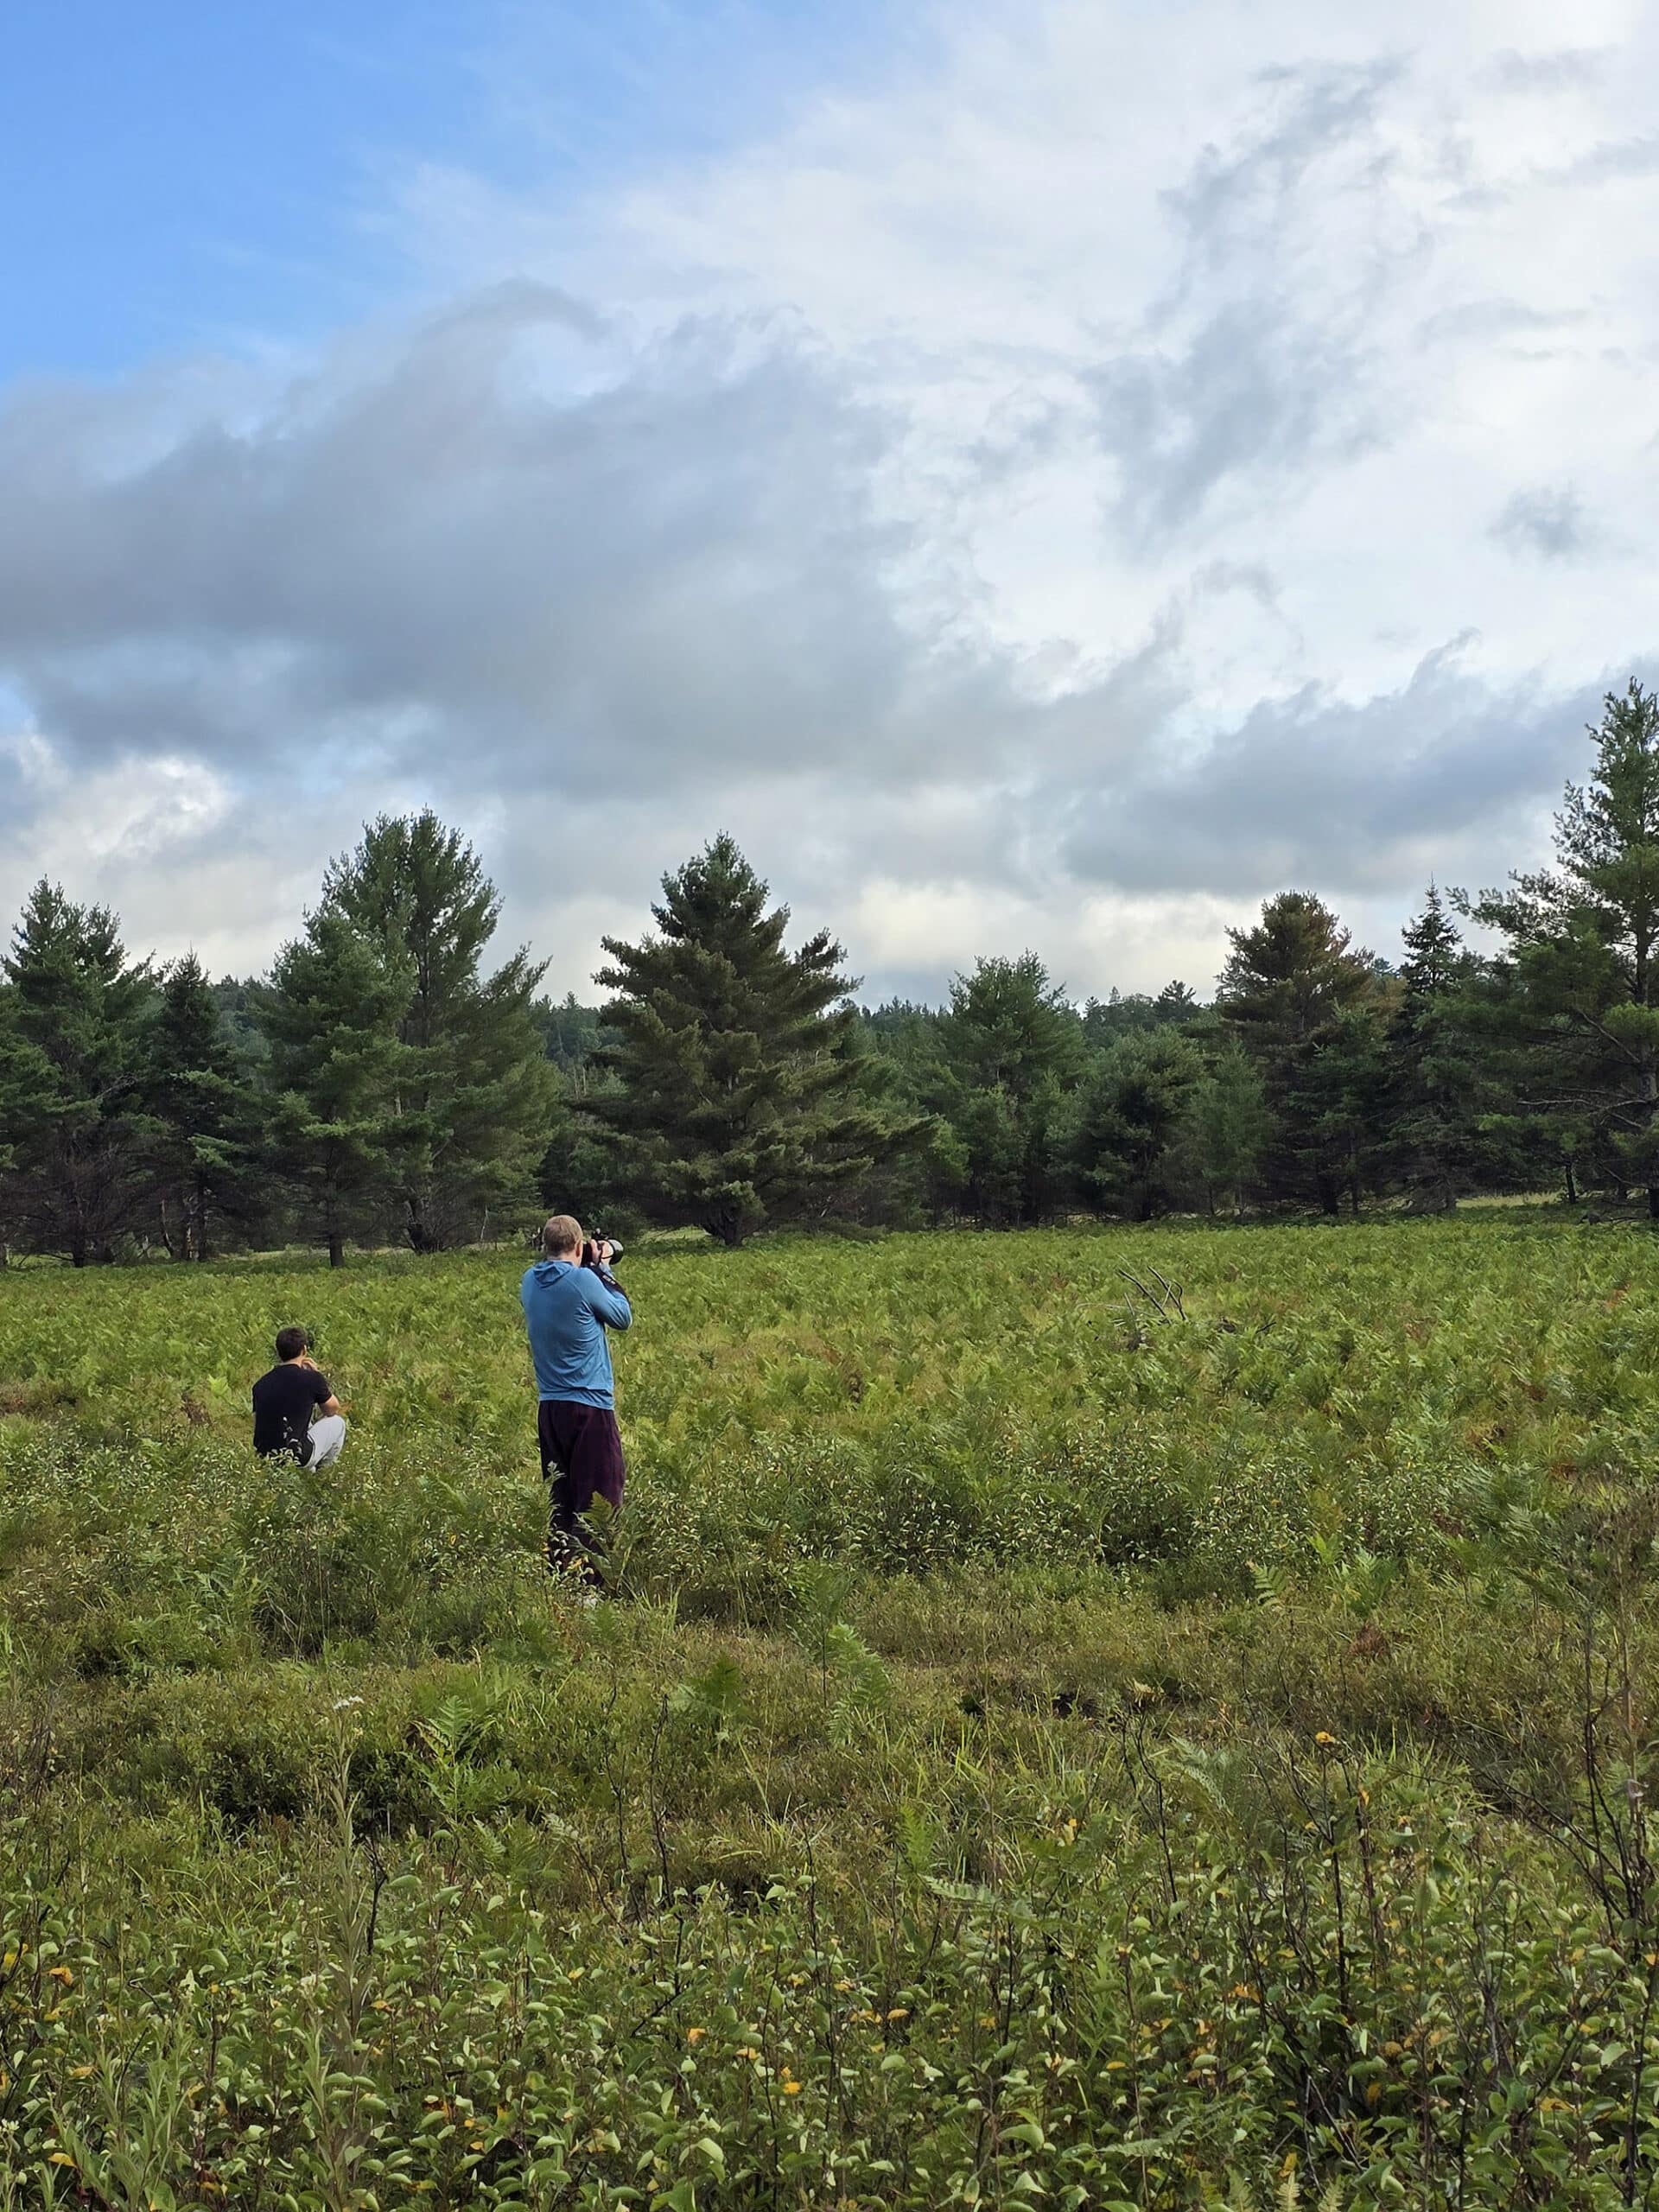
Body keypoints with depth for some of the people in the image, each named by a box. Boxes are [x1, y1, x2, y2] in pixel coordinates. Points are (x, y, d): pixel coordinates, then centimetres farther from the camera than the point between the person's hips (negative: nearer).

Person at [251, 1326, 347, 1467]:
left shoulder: (261, 1383, 6)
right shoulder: (312, 1378, -8)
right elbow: (332, 1410, 10)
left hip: (264, 1458, 6)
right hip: (297, 1459, -6)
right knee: (337, 1422, 20)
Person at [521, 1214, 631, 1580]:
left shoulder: (530, 1281, 5)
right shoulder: (583, 1280, -14)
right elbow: (623, 1317, -2)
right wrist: (603, 1269, 6)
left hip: (549, 1406, 7)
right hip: (590, 1404, -7)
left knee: (559, 1498, 14)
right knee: (600, 1498, -3)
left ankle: (558, 1573, 16)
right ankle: (590, 1575, -7)